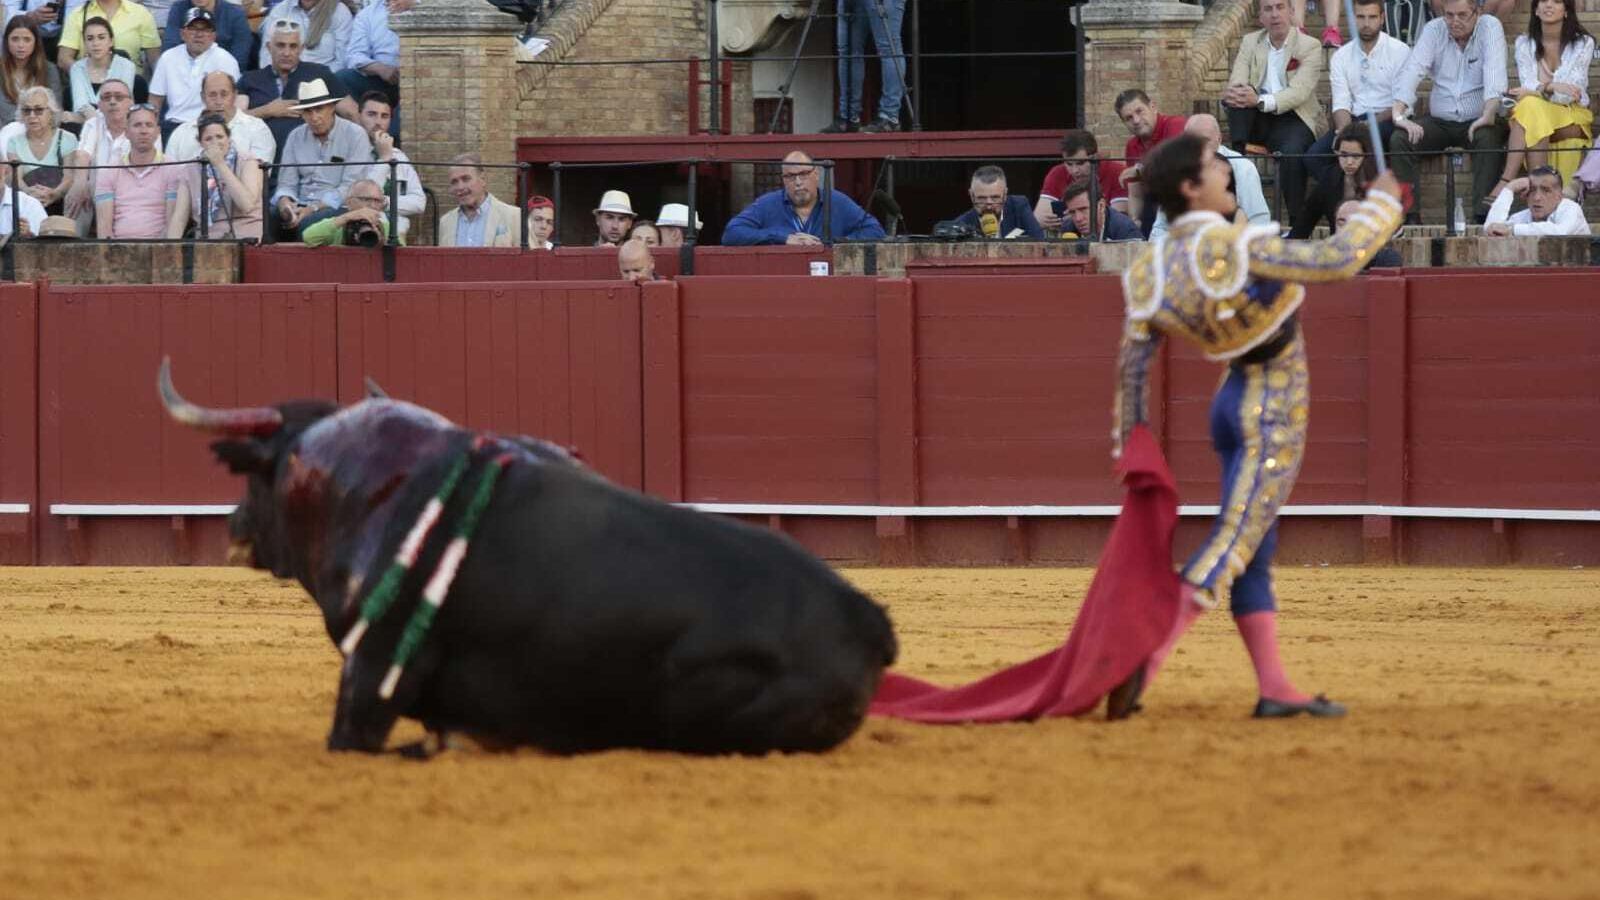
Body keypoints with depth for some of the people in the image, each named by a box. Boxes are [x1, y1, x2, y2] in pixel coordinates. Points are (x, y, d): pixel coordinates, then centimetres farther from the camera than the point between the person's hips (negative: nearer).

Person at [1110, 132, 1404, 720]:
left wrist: (1129, 446, 11)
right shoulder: (1237, 249, -24)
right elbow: (1340, 260, -24)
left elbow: (1132, 365, 2)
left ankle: (1274, 690, 14)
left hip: (1234, 402, 8)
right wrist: (1382, 205, -9)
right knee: (1231, 546, -10)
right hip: (1274, 413, -8)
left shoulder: (1150, 271, -2)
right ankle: (1141, 666, -19)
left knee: (1252, 555, 12)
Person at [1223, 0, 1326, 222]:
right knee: (1239, 96, -26)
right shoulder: (1250, 43, 10)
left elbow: (1299, 92, -17)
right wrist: (1233, 94, -28)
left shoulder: (1310, 46, -4)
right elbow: (1236, 82, 0)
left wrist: (1260, 101, -34)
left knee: (1292, 152, -35)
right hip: (1258, 120, 4)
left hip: (1293, 118, -4)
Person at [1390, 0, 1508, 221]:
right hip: (1440, 122, 3)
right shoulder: (1434, 30, 2)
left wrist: (1488, 115, -36)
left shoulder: (1490, 27, -5)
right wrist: (1399, 115, -25)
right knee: (1399, 140, -21)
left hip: (1477, 122, -3)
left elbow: (1495, 73, -19)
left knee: (1487, 139, -35)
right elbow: (1412, 71, -9)